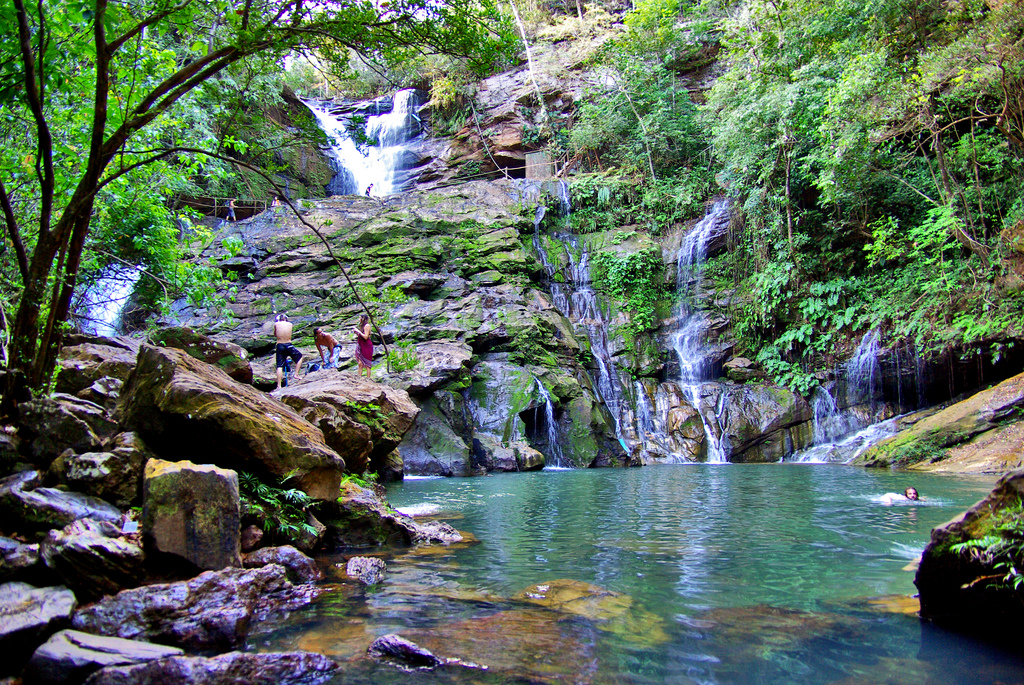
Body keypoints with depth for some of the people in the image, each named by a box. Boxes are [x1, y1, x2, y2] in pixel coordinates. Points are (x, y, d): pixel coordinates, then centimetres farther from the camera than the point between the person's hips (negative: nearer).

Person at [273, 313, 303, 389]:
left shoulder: (276, 324, 4)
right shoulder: (290, 324, 7)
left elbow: (275, 335, 16)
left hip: (280, 346, 1)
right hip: (289, 345, -1)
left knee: (279, 366, 3)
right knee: (300, 357, 24)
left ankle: (279, 386, -2)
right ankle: (296, 374, 16)